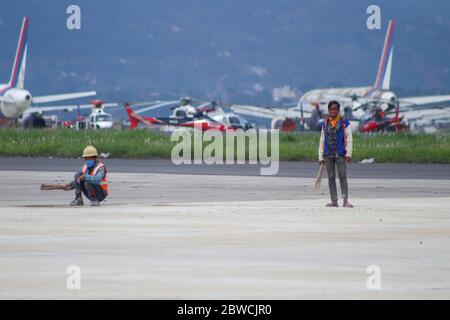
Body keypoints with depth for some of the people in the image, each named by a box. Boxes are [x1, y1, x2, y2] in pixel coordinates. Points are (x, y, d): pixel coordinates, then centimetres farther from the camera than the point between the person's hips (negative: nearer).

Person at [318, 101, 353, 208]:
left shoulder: (344, 122, 2)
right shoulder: (325, 123, 13)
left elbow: (349, 139, -1)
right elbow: (322, 141, 16)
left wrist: (348, 153, -11)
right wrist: (320, 157, 12)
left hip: (340, 154, -4)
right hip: (328, 155, 4)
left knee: (342, 177, -6)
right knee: (331, 178, 4)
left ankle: (345, 201, -6)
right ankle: (334, 201, 8)